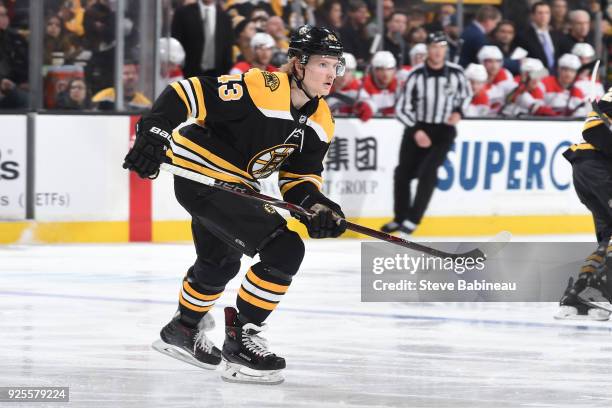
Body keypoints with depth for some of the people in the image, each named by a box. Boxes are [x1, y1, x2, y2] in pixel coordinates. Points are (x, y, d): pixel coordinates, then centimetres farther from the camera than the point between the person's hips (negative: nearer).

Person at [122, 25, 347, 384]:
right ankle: (240, 340, -9)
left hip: (233, 186, 10)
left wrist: (315, 205, -17)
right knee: (285, 249, -18)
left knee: (219, 264, 31)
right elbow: (189, 93, -25)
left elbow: (299, 177, 3)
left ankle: (182, 330, 55)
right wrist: (154, 133, -33)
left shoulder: (320, 121, 0)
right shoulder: (260, 89, -25)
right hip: (201, 177, -10)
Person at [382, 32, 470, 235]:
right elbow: (401, 107, -9)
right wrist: (416, 131, -19)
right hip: (417, 128, 1)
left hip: (443, 130, -1)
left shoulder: (456, 72, -7)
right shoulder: (416, 74, -12)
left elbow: (466, 94, 13)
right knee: (403, 173, 4)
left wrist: (458, 111, -6)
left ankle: (412, 220, -13)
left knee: (427, 172, -19)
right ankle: (400, 218, 24)